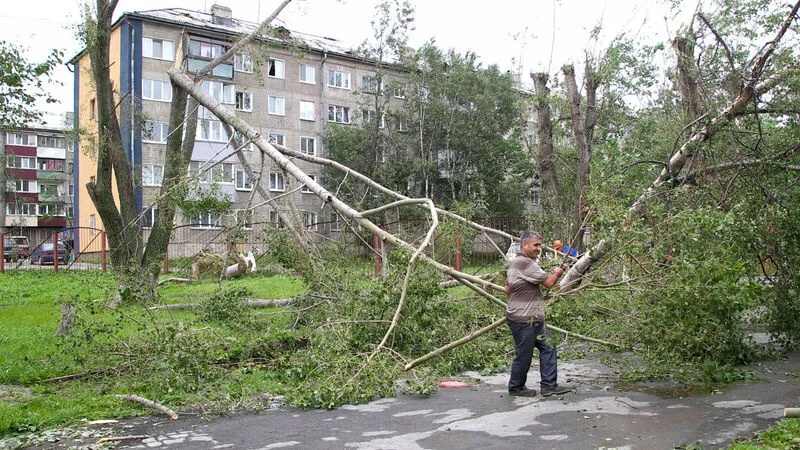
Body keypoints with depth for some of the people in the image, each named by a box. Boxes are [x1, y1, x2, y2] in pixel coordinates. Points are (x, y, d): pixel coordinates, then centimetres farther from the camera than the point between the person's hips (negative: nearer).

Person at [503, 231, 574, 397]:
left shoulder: (515, 263, 17)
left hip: (534, 320, 11)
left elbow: (507, 289, 24)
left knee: (548, 348, 9)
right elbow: (549, 282, -16)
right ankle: (516, 388, 17)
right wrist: (558, 272, 3)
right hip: (523, 320, -11)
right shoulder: (525, 263, -18)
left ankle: (549, 385, 14)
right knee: (523, 354, 2)